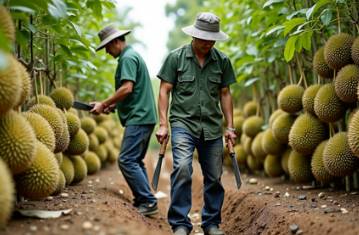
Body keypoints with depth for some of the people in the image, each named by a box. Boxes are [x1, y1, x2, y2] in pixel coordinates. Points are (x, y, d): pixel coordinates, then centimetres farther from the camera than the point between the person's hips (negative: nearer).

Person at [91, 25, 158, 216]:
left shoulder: (128, 58, -10)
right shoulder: (133, 55, 22)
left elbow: (127, 88, -21)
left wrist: (104, 104, -14)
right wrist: (112, 105, 16)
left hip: (138, 118, -11)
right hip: (144, 117, 11)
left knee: (126, 161, -12)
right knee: (136, 161, 14)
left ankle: (148, 202, -11)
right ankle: (143, 201, 17)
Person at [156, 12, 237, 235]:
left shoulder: (222, 60, 6)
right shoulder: (176, 57, -2)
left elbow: (225, 94, 11)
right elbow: (164, 91, -1)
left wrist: (230, 126, 7)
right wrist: (163, 124, -8)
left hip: (212, 127, 3)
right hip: (183, 124, -3)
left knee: (214, 177, 7)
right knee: (182, 169, -22)